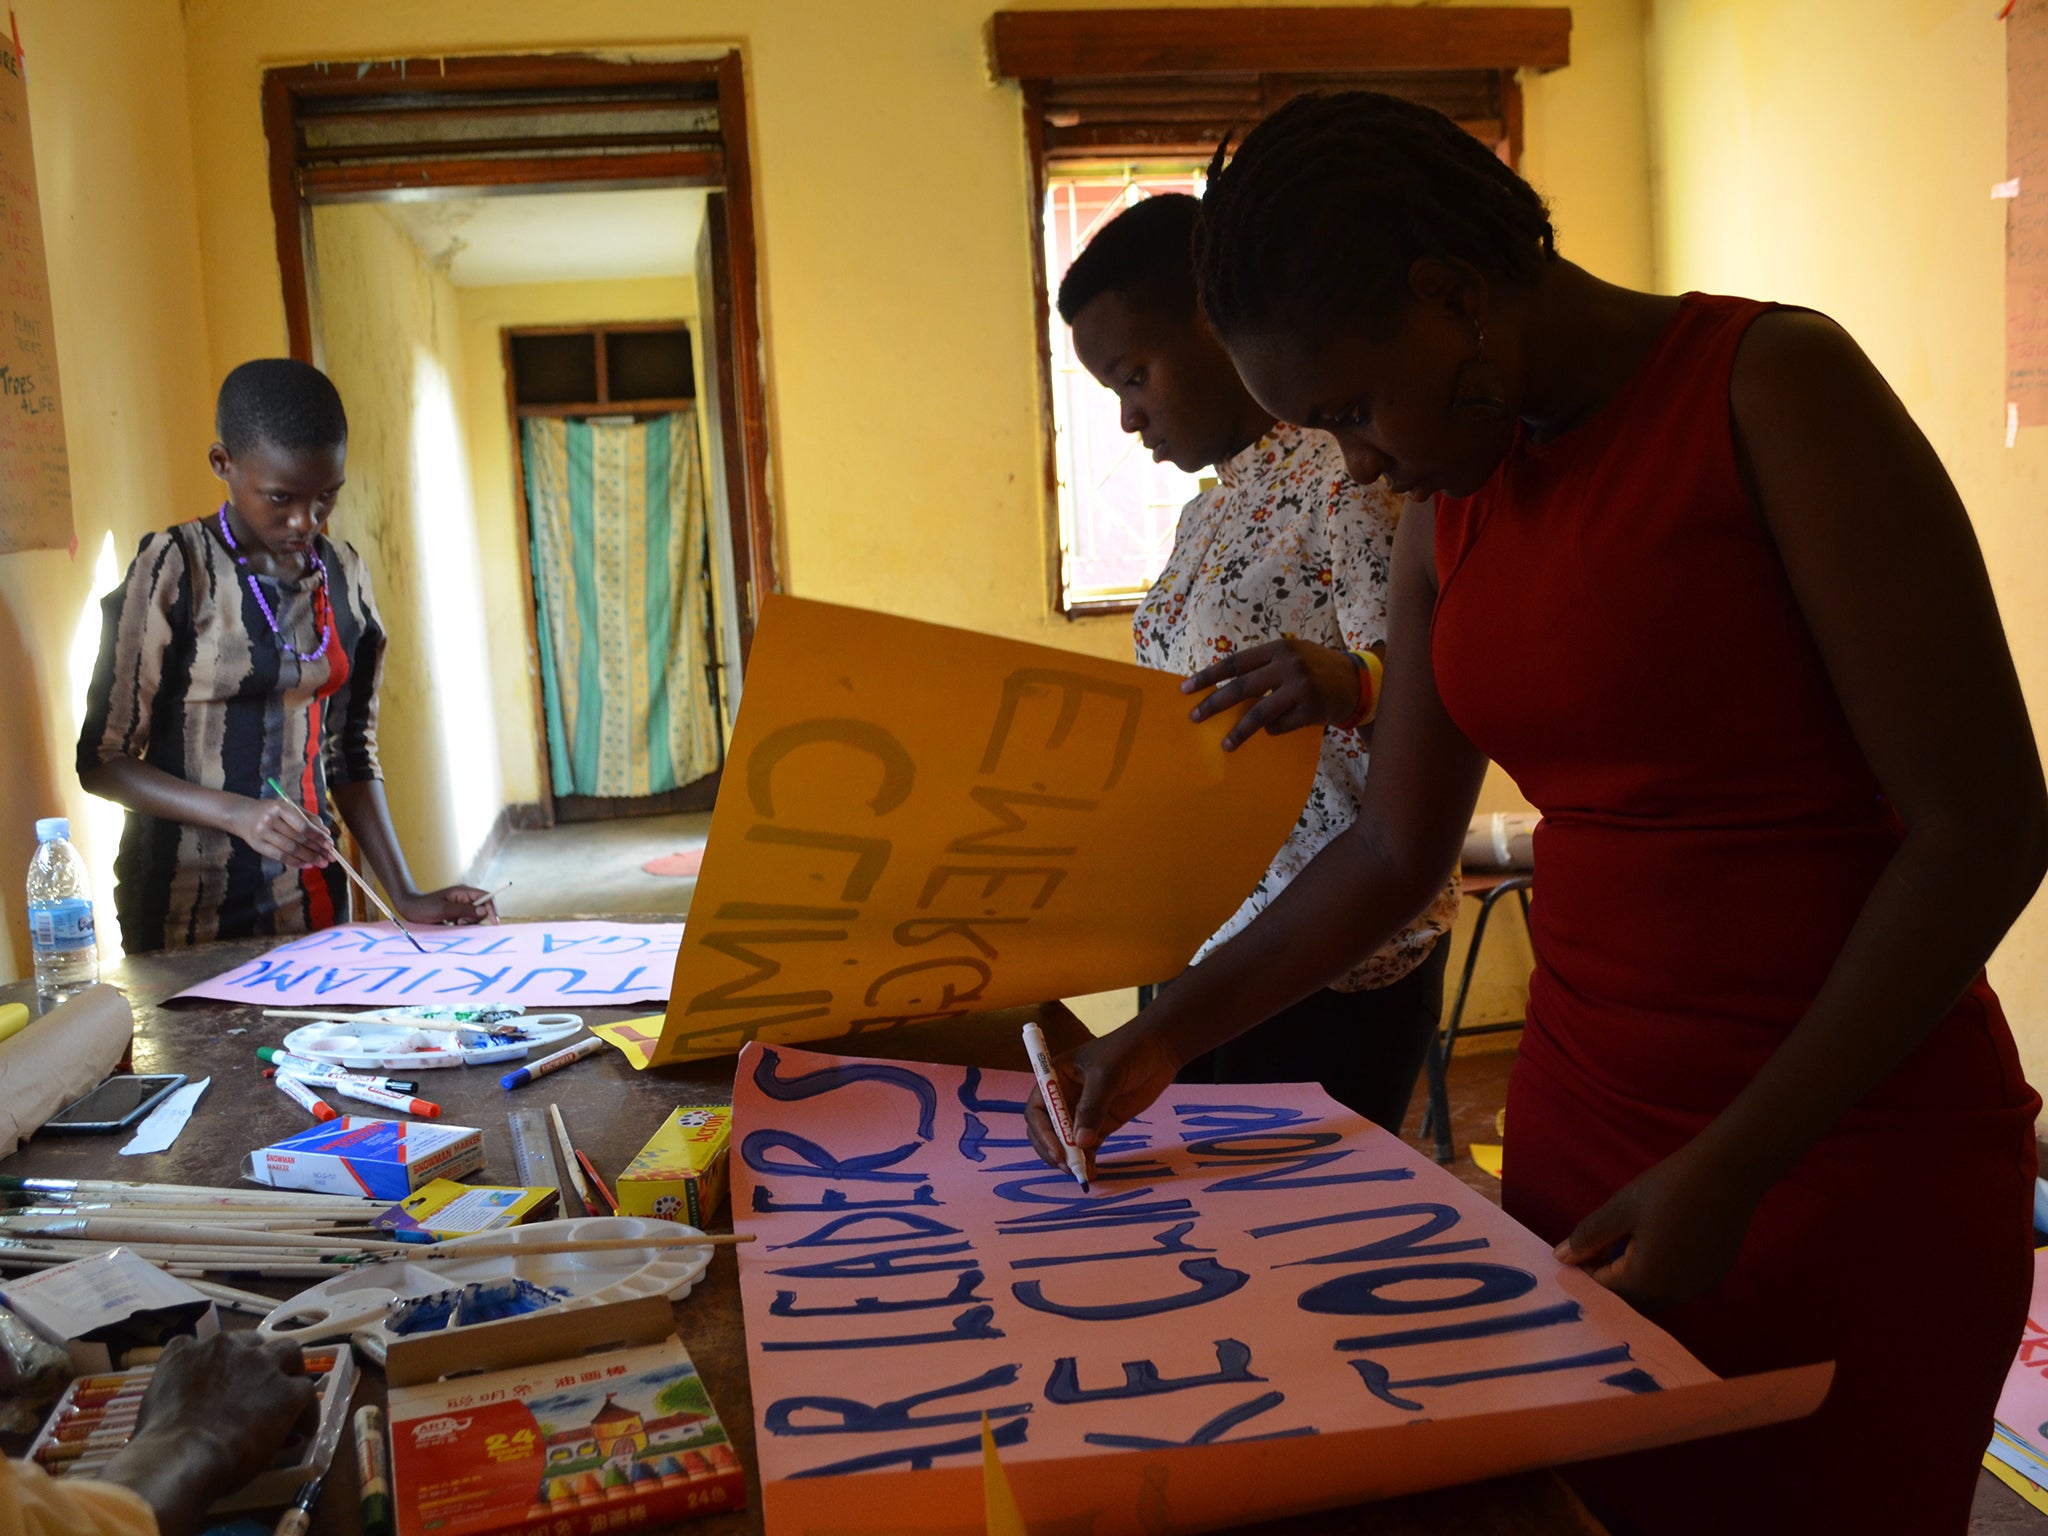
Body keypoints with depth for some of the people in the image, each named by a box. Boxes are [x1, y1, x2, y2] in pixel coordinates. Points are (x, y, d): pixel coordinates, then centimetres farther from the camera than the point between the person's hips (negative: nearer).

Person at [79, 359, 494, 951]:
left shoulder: (344, 576, 3)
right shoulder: (173, 568, -12)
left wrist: (405, 895, -2)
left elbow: (350, 753, 7)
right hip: (187, 907, -4)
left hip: (311, 895, 5)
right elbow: (101, 761, -9)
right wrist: (239, 813, -24)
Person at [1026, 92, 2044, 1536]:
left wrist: (1731, 1171, -16)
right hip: (1582, 1124, 5)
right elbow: (1397, 849, 12)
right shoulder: (1453, 514, 6)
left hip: (1850, 1156, -5)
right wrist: (1167, 1034, 6)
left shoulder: (1771, 386, -12)